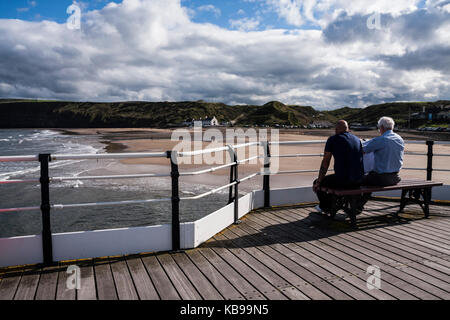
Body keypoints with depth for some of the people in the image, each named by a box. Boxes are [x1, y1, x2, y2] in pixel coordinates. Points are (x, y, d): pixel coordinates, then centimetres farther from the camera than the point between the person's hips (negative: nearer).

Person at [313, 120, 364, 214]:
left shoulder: (332, 139, -4)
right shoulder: (357, 139, 13)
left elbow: (325, 163, -3)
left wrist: (318, 182, 6)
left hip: (343, 180, -7)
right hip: (358, 181, 7)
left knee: (317, 183, 18)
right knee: (332, 179, 35)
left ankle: (326, 207, 32)